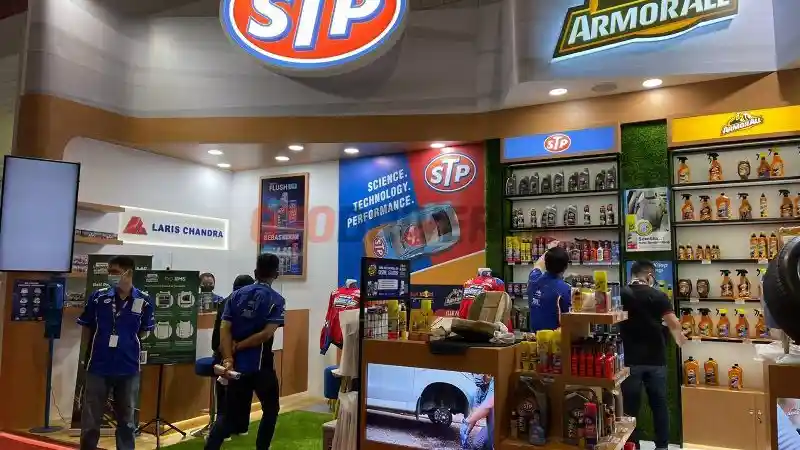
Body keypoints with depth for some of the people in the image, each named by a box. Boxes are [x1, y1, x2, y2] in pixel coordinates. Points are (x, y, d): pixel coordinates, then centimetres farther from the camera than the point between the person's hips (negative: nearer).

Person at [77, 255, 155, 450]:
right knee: (90, 421, 10)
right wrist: (99, 347, 6)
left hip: (128, 369, 0)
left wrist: (127, 345, 4)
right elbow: (87, 329, 6)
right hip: (98, 367, 0)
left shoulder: (144, 301, -7)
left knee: (126, 421, 14)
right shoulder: (98, 297, -7)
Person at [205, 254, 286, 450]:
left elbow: (224, 329, -5)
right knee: (270, 409, 16)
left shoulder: (236, 295, 5)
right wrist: (238, 346, -10)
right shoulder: (276, 300, -7)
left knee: (230, 413, 12)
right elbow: (267, 333, -19)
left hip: (237, 364, 4)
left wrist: (228, 359, -12)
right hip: (261, 365, -4)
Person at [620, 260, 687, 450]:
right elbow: (674, 324, -12)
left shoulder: (620, 294, -1)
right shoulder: (658, 296, -4)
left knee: (631, 406, 8)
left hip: (630, 359, 0)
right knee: (659, 405, 14)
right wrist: (679, 338, 7)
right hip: (656, 359, 0)